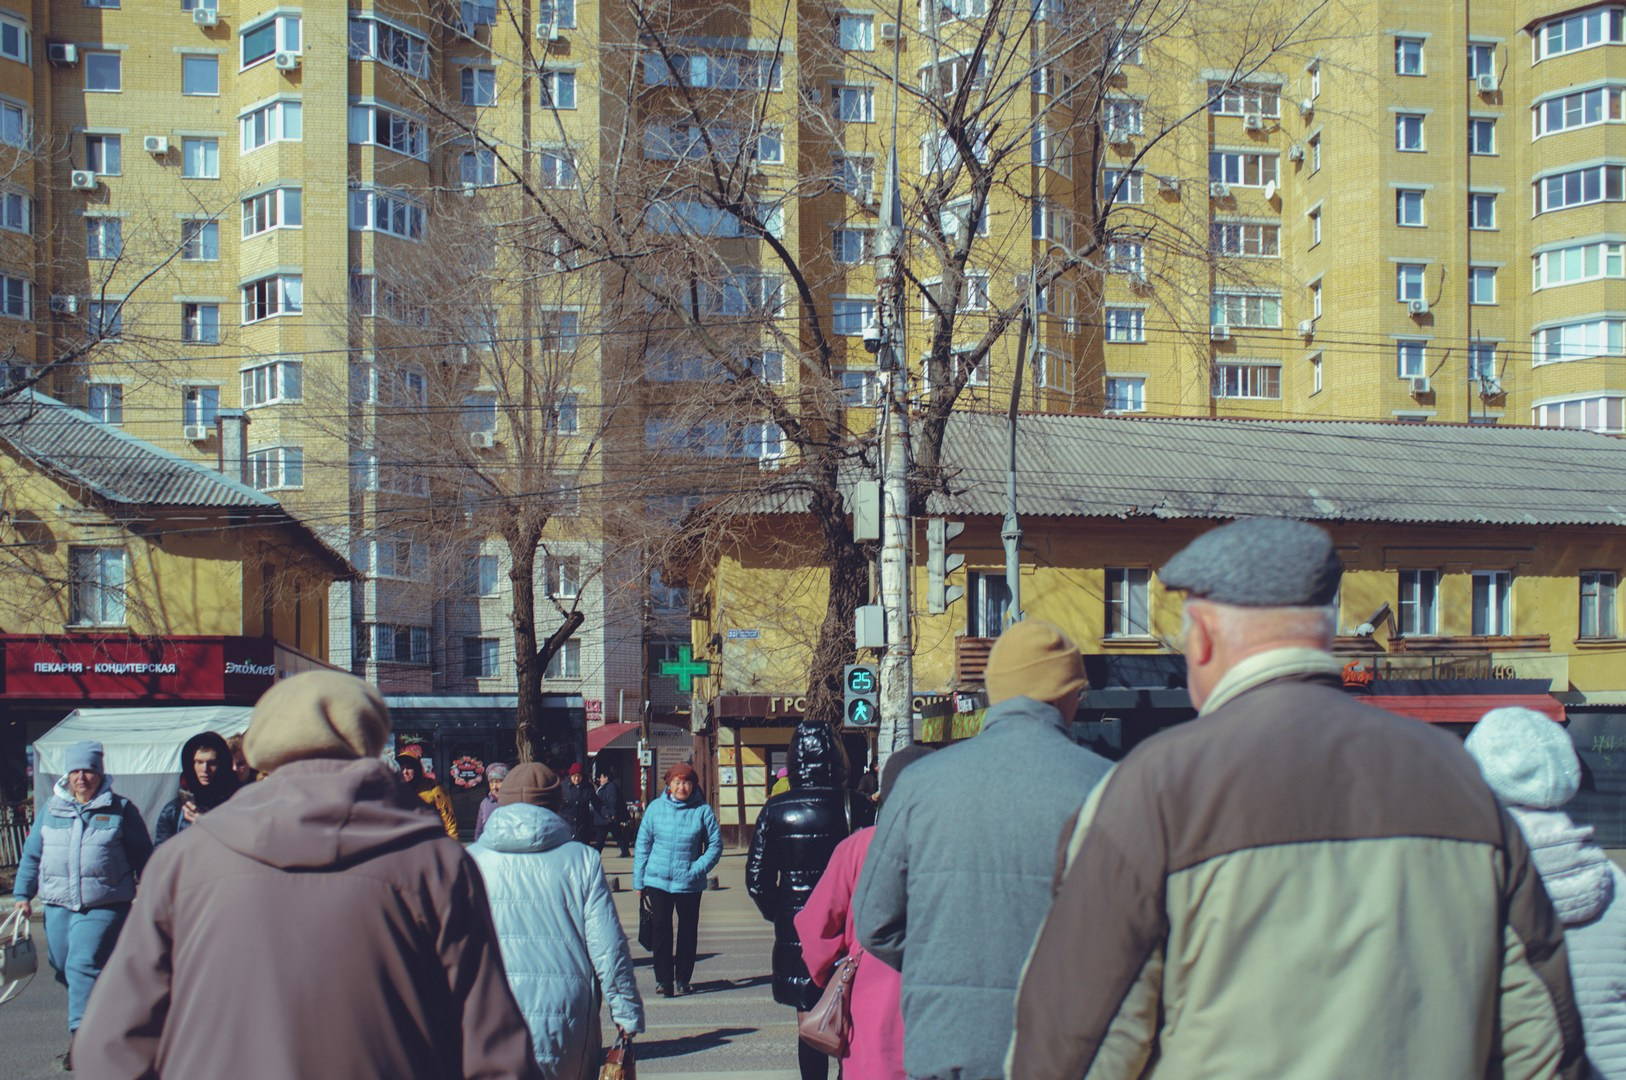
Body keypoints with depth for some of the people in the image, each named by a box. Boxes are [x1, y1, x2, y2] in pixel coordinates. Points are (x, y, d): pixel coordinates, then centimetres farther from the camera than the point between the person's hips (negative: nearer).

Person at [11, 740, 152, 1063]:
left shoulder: (120, 809, 2)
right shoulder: (52, 809, 12)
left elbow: (143, 857, 7)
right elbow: (32, 854, 17)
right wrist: (22, 894, 10)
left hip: (104, 907, -5)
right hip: (58, 906, 5)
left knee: (84, 966, -17)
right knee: (64, 969, 10)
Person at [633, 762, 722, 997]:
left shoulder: (703, 810, -2)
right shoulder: (655, 808, 2)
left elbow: (715, 845, 2)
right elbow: (642, 845, 7)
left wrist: (698, 870, -12)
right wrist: (639, 881, 5)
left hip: (690, 883, 0)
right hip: (658, 881, 0)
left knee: (688, 932, 8)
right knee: (661, 930, 0)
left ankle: (683, 979, 20)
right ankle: (663, 980, 5)